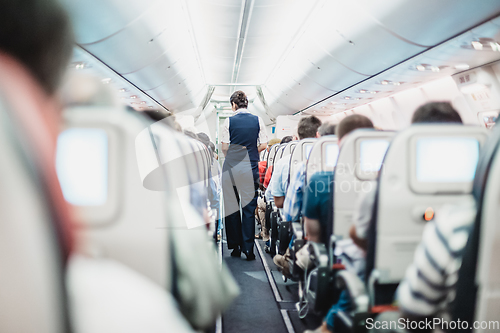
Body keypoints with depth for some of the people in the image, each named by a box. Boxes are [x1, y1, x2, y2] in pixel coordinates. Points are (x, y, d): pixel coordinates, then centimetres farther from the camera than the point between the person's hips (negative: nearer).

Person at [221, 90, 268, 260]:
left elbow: (224, 147, -2)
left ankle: (235, 246, 17)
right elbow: (263, 145, 3)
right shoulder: (257, 120, 2)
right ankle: (248, 248, 3)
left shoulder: (229, 121, -3)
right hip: (251, 168, 1)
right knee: (249, 208, 4)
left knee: (231, 207, 10)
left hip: (231, 168, 0)